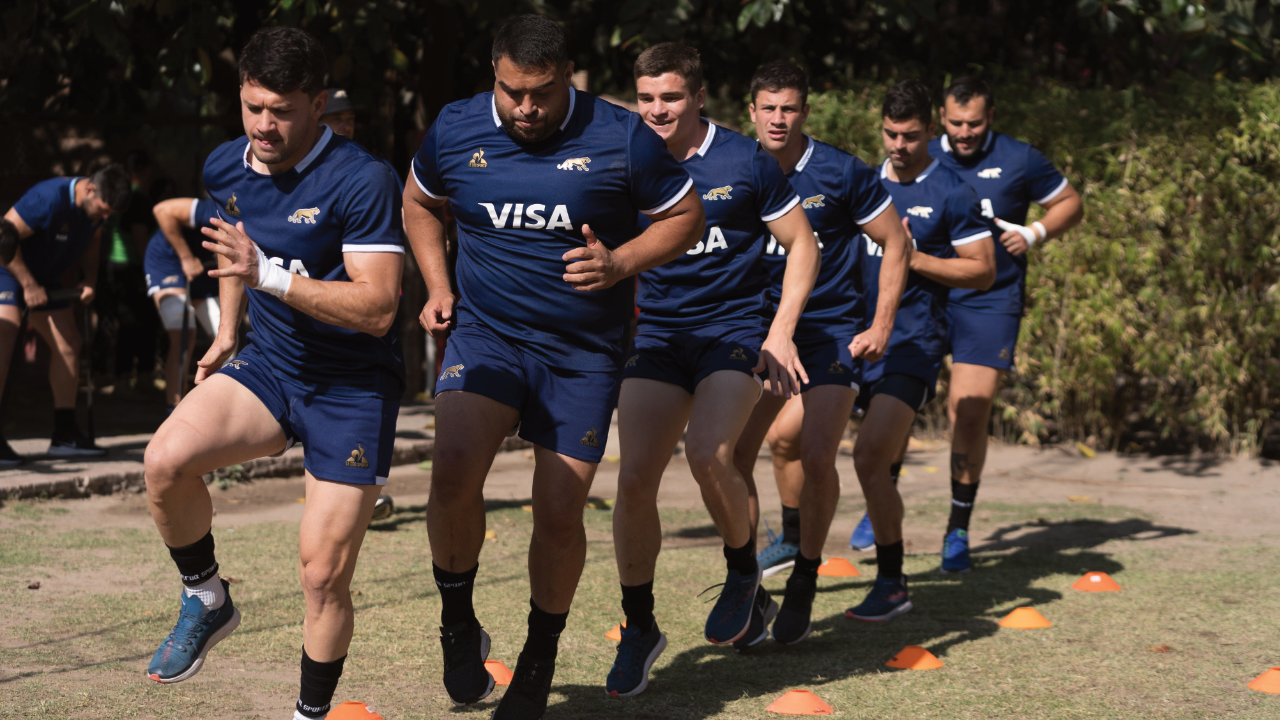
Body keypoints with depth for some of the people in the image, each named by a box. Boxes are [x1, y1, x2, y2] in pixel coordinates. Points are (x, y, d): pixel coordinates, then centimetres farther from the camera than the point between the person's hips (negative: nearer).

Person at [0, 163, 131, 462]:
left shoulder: (96, 209, -7)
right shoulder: (49, 198, -31)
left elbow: (91, 243, 13)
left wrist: (90, 280, -4)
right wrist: (29, 285, -25)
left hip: (45, 278, 8)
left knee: (68, 342, 3)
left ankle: (64, 434, 9)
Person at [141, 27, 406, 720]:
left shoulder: (361, 181, -21)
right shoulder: (225, 168, 0)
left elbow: (376, 306, -27)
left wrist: (269, 274, -32)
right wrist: (227, 332, 16)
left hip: (353, 389, -5)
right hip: (268, 363, 5)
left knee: (323, 574, -4)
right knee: (166, 460, -23)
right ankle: (207, 603, 2)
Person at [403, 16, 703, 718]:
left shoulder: (621, 138, -8)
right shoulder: (456, 129, 0)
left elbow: (685, 217, 2)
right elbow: (418, 201, 19)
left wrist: (619, 263, -14)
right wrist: (438, 286, 6)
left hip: (582, 353, -1)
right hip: (485, 331, 1)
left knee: (560, 513, 1)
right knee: (453, 470, -24)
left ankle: (539, 660, 26)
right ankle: (457, 624, 1)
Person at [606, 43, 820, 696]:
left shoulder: (746, 162, -4)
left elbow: (802, 246, 3)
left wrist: (780, 333, -6)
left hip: (733, 327, -3)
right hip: (655, 335, 3)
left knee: (707, 454, -27)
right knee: (634, 481, -8)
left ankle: (744, 572, 3)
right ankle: (639, 629, 10)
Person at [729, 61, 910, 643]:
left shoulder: (841, 173, -7)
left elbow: (895, 244, 1)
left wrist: (881, 326, -4)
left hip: (834, 332, -3)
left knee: (815, 454, -17)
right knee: (734, 450, -8)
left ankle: (804, 579, 2)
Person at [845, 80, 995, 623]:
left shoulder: (951, 194, -4)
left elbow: (983, 271, -4)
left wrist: (913, 257, -13)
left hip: (913, 344, -6)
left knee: (870, 456, -18)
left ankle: (892, 585, -7)